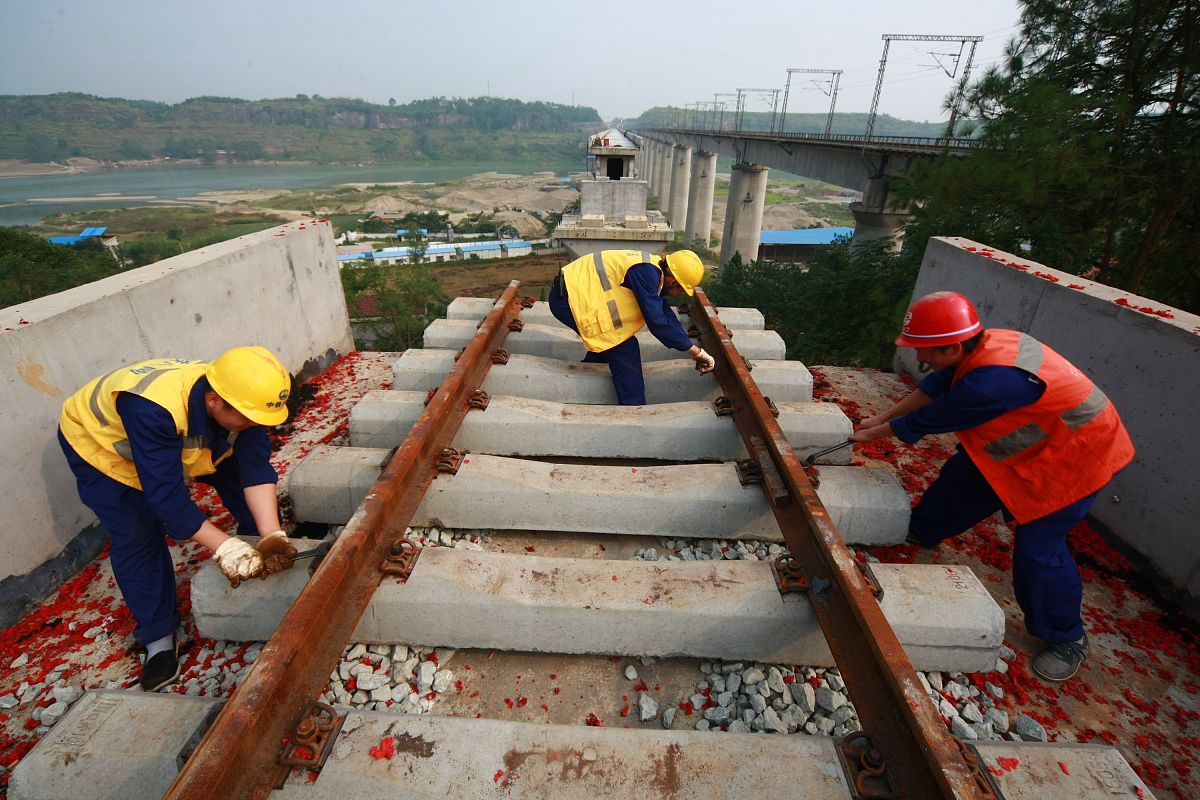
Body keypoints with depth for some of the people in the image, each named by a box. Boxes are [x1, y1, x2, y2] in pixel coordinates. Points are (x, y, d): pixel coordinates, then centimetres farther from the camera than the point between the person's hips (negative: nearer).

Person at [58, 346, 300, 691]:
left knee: (247, 493, -6)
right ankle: (158, 637, 6)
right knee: (138, 537, -11)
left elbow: (256, 468, -31)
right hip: (99, 441, -4)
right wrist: (223, 546, -43)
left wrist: (272, 535, -40)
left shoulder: (241, 399, -30)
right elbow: (166, 494, -42)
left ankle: (263, 561, 16)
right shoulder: (154, 409, -46)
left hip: (190, 440, 5)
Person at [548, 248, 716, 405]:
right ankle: (633, 406, -1)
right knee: (624, 349, -9)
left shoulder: (653, 270, 10)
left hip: (575, 293, 10)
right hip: (567, 298, -10)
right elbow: (656, 321, -22)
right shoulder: (646, 272, -20)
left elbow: (666, 314, 12)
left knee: (610, 342, 24)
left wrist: (695, 351, 12)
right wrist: (695, 351, -13)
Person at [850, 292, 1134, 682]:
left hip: (1074, 456, -9)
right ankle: (923, 531, 40)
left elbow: (928, 420, -26)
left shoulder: (989, 383, -39)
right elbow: (933, 386, 0)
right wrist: (882, 417, -1)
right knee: (962, 475, 16)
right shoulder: (982, 343, -13)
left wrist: (877, 433, -10)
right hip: (1032, 440, 9)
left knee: (1038, 547, -6)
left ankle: (1067, 639, 17)